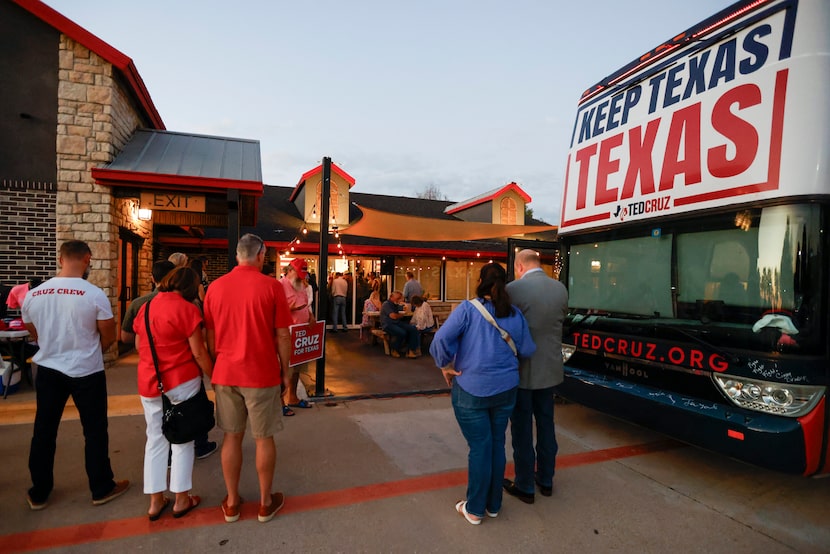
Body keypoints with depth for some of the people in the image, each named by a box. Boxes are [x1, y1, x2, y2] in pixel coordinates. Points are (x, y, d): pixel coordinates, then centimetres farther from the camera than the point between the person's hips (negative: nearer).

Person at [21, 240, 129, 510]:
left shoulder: (33, 295, -4)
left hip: (48, 370, 4)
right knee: (95, 431, 8)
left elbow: (36, 335, 11)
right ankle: (102, 489, 20)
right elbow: (109, 338, -9)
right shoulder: (95, 295, -18)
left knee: (43, 431, 17)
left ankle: (38, 493, 30)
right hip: (86, 372, -4)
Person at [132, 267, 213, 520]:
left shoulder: (145, 307, 6)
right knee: (182, 439, 9)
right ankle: (181, 499, 20)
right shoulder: (187, 309, -14)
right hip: (181, 381, -5)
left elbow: (138, 346, 15)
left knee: (155, 440, 16)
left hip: (148, 382, 6)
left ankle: (155, 501, 24)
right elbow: (198, 352, -15)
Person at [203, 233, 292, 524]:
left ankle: (231, 502, 29)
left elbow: (210, 336, 7)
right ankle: (266, 502, 24)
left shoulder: (215, 286, 1)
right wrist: (285, 369, 3)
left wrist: (218, 367, 19)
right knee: (263, 438, 9)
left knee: (232, 437, 15)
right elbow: (282, 335, -9)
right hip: (262, 374, -4)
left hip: (225, 373, 4)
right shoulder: (271, 286, -11)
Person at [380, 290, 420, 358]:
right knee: (402, 333, -33)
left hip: (397, 322, 9)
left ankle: (411, 351, -15)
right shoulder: (386, 304, -8)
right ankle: (394, 350, -8)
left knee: (413, 329, -13)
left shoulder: (396, 305, 20)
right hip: (388, 324, -8)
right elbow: (393, 316, -15)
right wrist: (401, 315, 1)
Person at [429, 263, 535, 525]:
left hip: (472, 390, -4)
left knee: (479, 448, 7)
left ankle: (474, 510, 22)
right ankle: (493, 505, 32)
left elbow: (441, 339, -22)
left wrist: (445, 365, -7)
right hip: (505, 389, 4)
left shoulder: (468, 309, -13)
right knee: (497, 445, 17)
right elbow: (527, 350, 4)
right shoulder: (515, 314, 0)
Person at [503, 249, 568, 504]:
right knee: (546, 425, 19)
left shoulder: (513, 289, -17)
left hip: (522, 370, -6)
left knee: (522, 430, 8)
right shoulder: (560, 288, 1)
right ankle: (546, 480, 34)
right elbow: (561, 320, 10)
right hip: (549, 369, 6)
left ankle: (525, 487, 21)